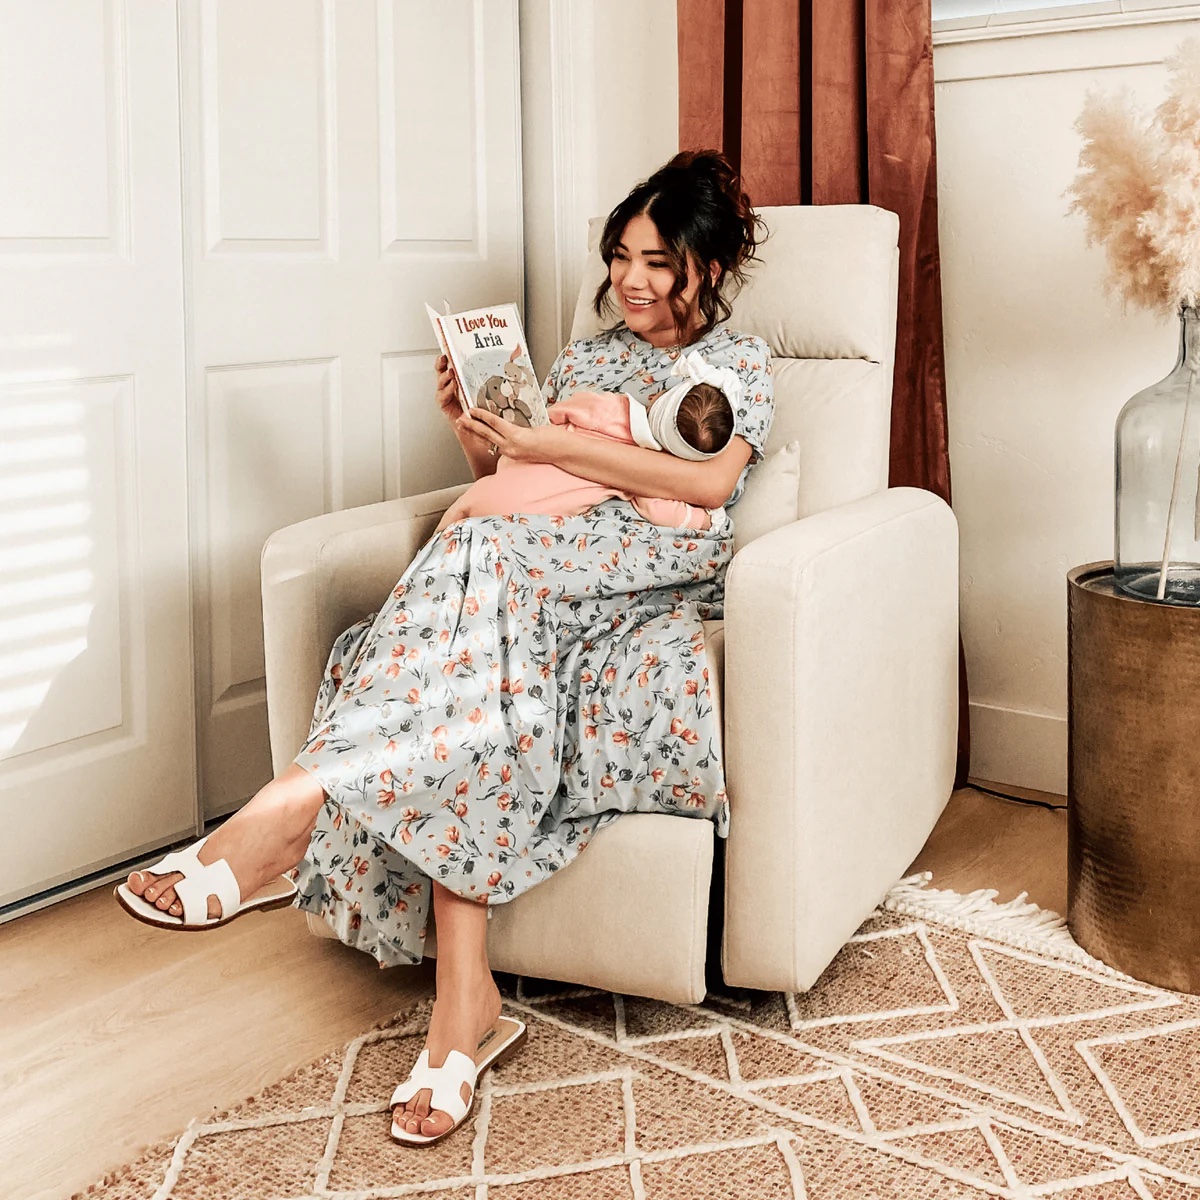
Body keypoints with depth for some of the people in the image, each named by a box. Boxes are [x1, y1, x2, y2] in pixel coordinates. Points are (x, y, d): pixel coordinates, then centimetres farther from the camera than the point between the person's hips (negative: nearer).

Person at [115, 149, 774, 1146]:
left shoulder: (742, 363, 14)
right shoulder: (584, 357, 29)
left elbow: (710, 483, -7)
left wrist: (554, 448, -12)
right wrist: (475, 431, 3)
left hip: (657, 577, -4)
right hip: (553, 569, 4)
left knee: (489, 561, -38)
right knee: (470, 675, -35)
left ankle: (302, 800, -43)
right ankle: (465, 998, -40)